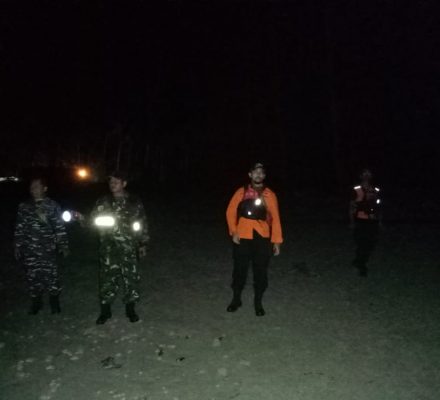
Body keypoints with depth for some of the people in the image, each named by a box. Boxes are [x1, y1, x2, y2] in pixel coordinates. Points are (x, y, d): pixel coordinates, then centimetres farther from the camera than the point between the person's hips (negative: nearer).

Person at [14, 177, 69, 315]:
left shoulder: (52, 206, 1)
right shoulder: (24, 207, 8)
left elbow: (60, 228, 1)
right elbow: (19, 229, 11)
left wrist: (63, 245, -2)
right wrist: (17, 248, 9)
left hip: (48, 248, -2)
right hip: (29, 250, 2)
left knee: (51, 275, 1)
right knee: (32, 277, 6)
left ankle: (54, 302, 21)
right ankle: (36, 302, 26)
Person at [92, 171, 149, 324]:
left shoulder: (135, 202, 3)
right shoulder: (103, 202, 5)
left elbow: (143, 223, 8)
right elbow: (94, 219, 6)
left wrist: (143, 244, 7)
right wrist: (100, 221, -18)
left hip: (128, 247, 0)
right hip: (108, 247, 0)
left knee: (130, 276, 4)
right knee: (107, 277, 3)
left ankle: (130, 308, 21)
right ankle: (105, 310, 19)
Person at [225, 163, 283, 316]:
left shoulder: (269, 195, 1)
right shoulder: (241, 192, 2)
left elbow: (275, 218, 1)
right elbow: (230, 212, 5)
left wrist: (277, 241, -2)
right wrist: (233, 232, -5)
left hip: (262, 239, 0)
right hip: (242, 238, 0)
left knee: (260, 271, 7)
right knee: (239, 269, 10)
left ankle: (258, 302, 24)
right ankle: (236, 299, 28)